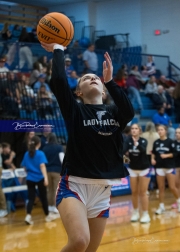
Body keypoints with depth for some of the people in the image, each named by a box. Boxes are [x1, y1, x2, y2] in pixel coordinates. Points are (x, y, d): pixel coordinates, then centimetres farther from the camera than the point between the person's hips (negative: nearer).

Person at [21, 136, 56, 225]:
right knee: (43, 197, 11)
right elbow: (42, 166, -18)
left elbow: (25, 167, 13)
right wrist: (46, 177, -25)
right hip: (39, 178, -4)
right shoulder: (40, 154, -8)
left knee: (31, 198, 2)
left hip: (30, 179, 4)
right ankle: (47, 216, 24)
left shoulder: (27, 154, 7)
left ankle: (28, 216, -20)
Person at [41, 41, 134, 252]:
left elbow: (129, 112, -15)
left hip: (102, 190, 5)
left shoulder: (114, 113, 10)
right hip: (74, 185, -4)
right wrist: (58, 50, -3)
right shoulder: (75, 110, 1)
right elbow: (58, 81, -15)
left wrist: (109, 81, -19)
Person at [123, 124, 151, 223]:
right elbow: (124, 151, -21)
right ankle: (135, 212, 21)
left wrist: (137, 143, -50)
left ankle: (145, 214, 4)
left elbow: (143, 150, -32)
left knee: (142, 192, -2)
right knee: (134, 192, 8)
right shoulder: (128, 141, -6)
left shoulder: (143, 141, -13)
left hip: (144, 169, -3)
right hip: (132, 169, 3)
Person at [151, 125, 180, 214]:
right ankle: (161, 206, 13)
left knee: (172, 187, -2)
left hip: (169, 167, -3)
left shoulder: (170, 141, -6)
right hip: (159, 167, 3)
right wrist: (152, 159, -5)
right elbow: (153, 153, 13)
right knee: (161, 188, 6)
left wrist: (166, 155, -21)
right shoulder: (156, 142, 5)